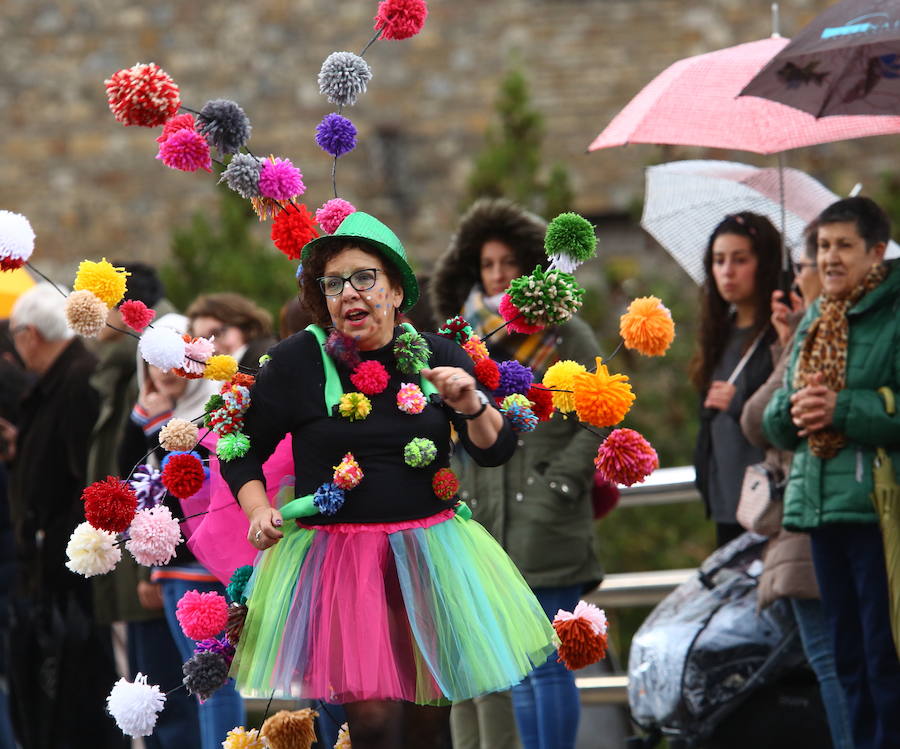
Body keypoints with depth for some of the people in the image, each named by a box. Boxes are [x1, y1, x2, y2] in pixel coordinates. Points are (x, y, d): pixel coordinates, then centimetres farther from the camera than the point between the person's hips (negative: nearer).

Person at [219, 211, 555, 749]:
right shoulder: (297, 361, -2)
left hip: (430, 555, 3)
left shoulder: (439, 357, 4)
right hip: (335, 557, -2)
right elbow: (243, 448, 7)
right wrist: (258, 511, -9)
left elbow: (497, 451, 4)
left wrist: (471, 405, -15)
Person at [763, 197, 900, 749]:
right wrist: (794, 408, -2)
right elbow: (776, 425, 20)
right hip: (820, 505, 8)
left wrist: (843, 408, -18)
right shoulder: (814, 322, 18)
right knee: (849, 660, 11)